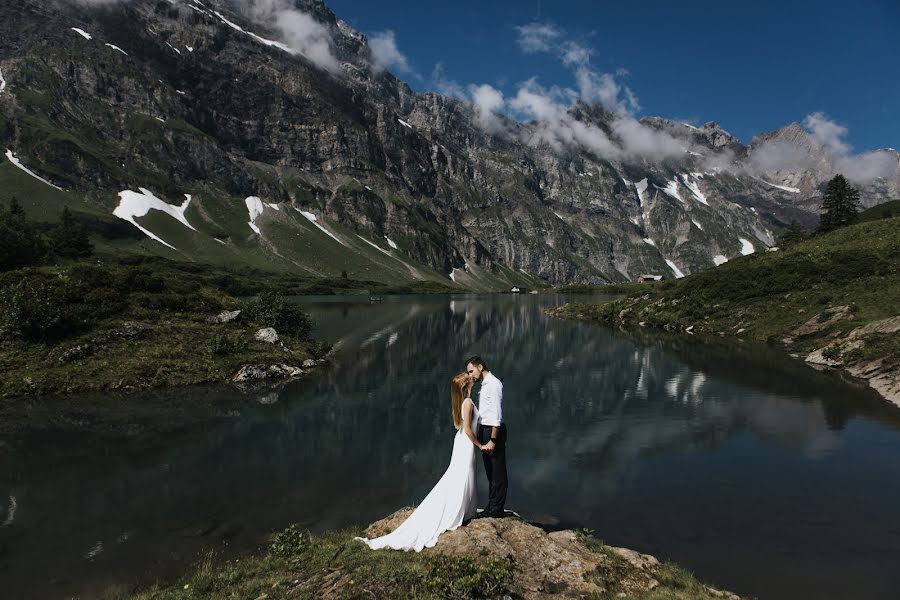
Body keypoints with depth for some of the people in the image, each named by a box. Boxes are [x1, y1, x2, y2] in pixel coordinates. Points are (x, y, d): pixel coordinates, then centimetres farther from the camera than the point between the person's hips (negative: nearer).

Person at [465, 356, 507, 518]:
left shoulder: (494, 384, -15)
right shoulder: (484, 385, 14)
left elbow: (497, 413, -20)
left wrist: (493, 440, -23)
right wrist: (481, 436, 16)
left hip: (494, 430, -10)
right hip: (484, 429, 10)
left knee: (497, 472, 0)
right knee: (490, 471, 16)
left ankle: (497, 508, 8)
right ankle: (491, 506, 25)